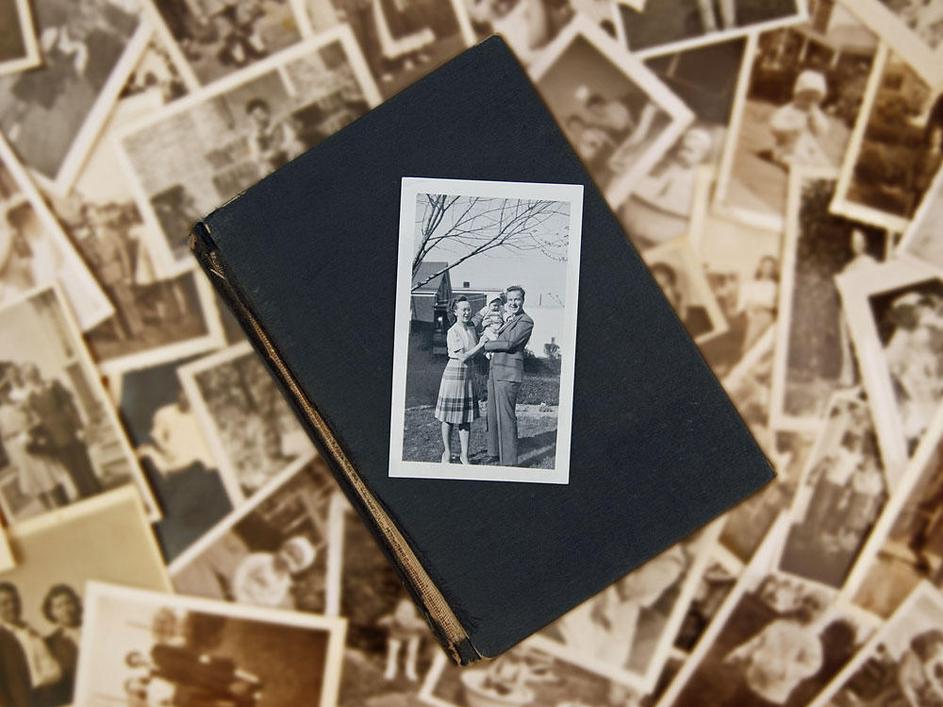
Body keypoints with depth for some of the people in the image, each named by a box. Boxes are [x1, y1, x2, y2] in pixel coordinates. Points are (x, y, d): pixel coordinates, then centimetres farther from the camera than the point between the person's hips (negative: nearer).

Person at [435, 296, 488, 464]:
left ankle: (464, 455, 16)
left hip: (468, 375, 6)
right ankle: (447, 453, 17)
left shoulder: (472, 328, 8)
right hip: (454, 373, -6)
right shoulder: (452, 332, -13)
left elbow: (476, 353, 16)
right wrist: (481, 344, -16)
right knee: (448, 418, 3)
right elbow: (463, 357, -17)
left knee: (465, 418, 8)